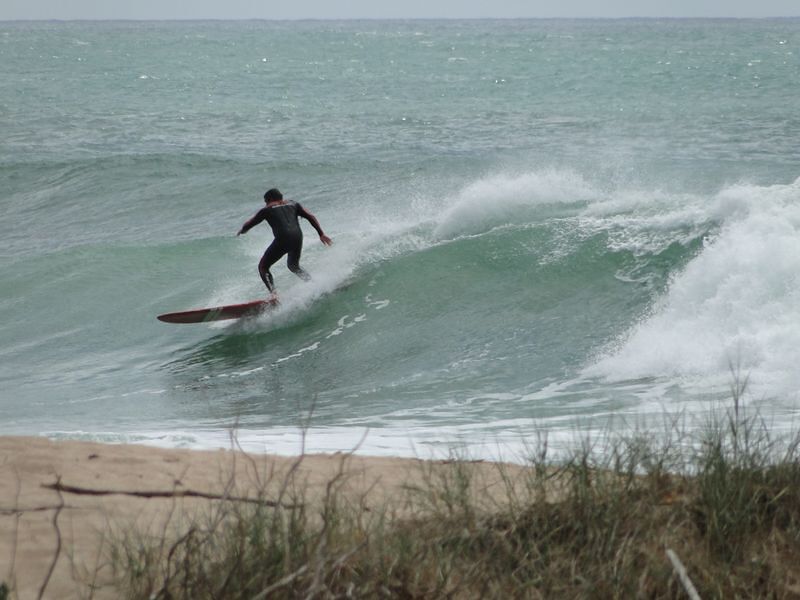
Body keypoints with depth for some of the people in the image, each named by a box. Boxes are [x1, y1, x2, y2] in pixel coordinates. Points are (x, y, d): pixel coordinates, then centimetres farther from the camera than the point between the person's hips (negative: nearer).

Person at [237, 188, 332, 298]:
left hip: (282, 239, -5)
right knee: (293, 265, 32)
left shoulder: (267, 210, 13)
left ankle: (273, 293, -11)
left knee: (263, 267, 9)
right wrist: (321, 234, 13)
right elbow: (311, 217, 15)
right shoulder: (293, 204, 23)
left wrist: (242, 230, 39)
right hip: (297, 237, 5)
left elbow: (249, 224, 18)